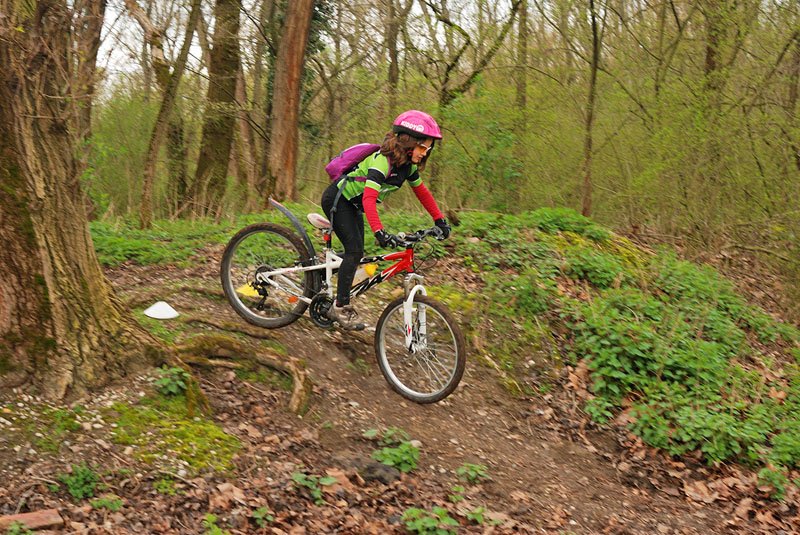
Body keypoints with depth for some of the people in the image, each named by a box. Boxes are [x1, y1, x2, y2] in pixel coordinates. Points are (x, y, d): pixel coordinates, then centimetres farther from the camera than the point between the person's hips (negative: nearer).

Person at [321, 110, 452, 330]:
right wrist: (379, 232, -53)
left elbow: (422, 192, 9)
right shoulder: (383, 161, -32)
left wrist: (440, 221, 6)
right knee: (354, 250, -18)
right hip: (337, 200, -9)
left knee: (356, 253, 6)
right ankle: (341, 307, -13)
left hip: (353, 204, 9)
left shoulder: (408, 166, -5)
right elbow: (369, 198, -42)